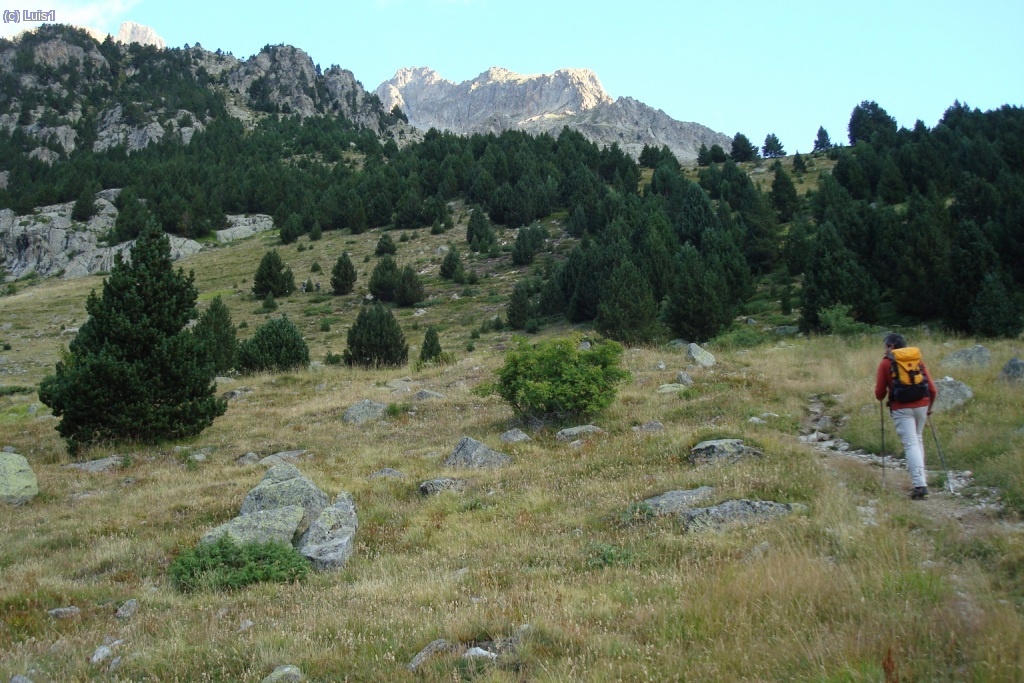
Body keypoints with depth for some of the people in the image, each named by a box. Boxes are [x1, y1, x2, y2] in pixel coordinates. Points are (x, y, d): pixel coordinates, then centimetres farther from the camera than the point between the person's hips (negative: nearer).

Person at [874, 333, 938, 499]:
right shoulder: (918, 360, 10)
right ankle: (919, 477, 26)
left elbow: (879, 394, 0)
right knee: (918, 439, 22)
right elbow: (933, 390, 8)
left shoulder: (886, 363, 0)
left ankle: (919, 484, -14)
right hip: (921, 405, 4)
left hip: (901, 409, -4)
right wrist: (929, 408, 23)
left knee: (910, 444, -5)